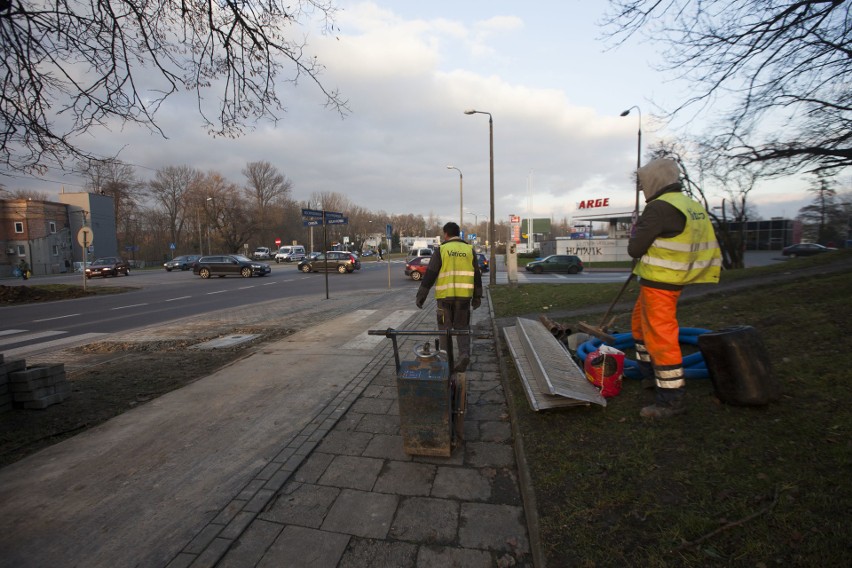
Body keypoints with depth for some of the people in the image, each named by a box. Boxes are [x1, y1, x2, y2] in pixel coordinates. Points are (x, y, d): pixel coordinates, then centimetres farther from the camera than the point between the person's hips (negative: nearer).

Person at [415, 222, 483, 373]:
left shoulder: (441, 250, -2)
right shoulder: (469, 250, 7)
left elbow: (429, 274, -5)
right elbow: (476, 275, 9)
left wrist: (421, 296, -1)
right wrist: (477, 297, 16)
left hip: (445, 295, -2)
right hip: (464, 295, 2)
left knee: (445, 328, 11)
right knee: (462, 327, 12)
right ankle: (464, 354, -8)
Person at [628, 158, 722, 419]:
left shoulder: (660, 207, -18)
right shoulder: (691, 205, 13)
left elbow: (635, 249, -18)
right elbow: (708, 247, 18)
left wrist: (635, 233, 3)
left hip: (659, 283, -10)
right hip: (672, 280, 10)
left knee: (660, 336, -5)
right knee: (640, 324, 23)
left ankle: (672, 399, 2)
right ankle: (647, 371, 38)